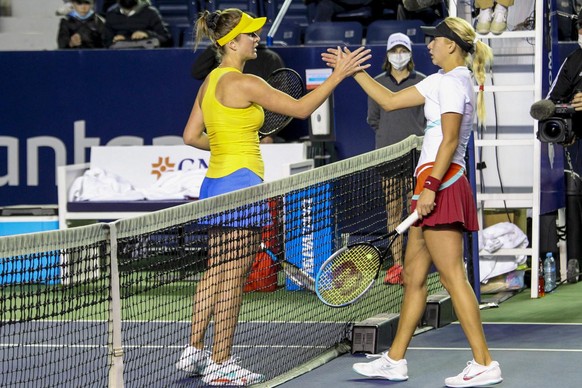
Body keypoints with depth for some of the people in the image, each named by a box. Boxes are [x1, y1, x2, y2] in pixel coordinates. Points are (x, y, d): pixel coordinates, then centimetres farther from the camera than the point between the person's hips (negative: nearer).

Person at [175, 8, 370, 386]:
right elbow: (300, 108, -13)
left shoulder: (211, 81, 11)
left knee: (215, 272, 17)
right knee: (234, 278, -3)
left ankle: (194, 352, 22)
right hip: (241, 183, -9)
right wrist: (339, 75, -9)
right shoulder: (245, 84, -16)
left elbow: (191, 135, 15)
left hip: (216, 182, 9)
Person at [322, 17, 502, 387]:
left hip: (441, 183, -11)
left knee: (453, 276, -12)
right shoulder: (440, 81, 20)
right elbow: (390, 100, 28)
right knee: (414, 276, 13)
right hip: (432, 184, 11)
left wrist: (431, 186, -23)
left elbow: (450, 139, -18)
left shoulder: (454, 82, -10)